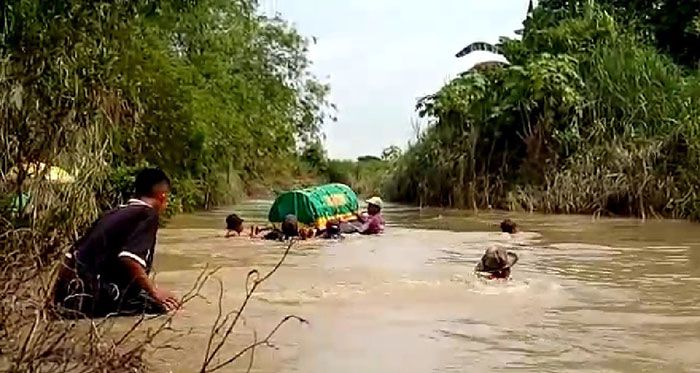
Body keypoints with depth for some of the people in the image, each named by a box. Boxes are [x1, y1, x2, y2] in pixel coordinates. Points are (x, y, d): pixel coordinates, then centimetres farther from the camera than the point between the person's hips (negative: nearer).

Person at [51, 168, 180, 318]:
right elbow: (129, 259, -22)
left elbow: (71, 254, 22)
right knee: (162, 303, -7)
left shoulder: (116, 212, 18)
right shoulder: (148, 214, -5)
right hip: (91, 298, -8)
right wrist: (154, 291, -11)